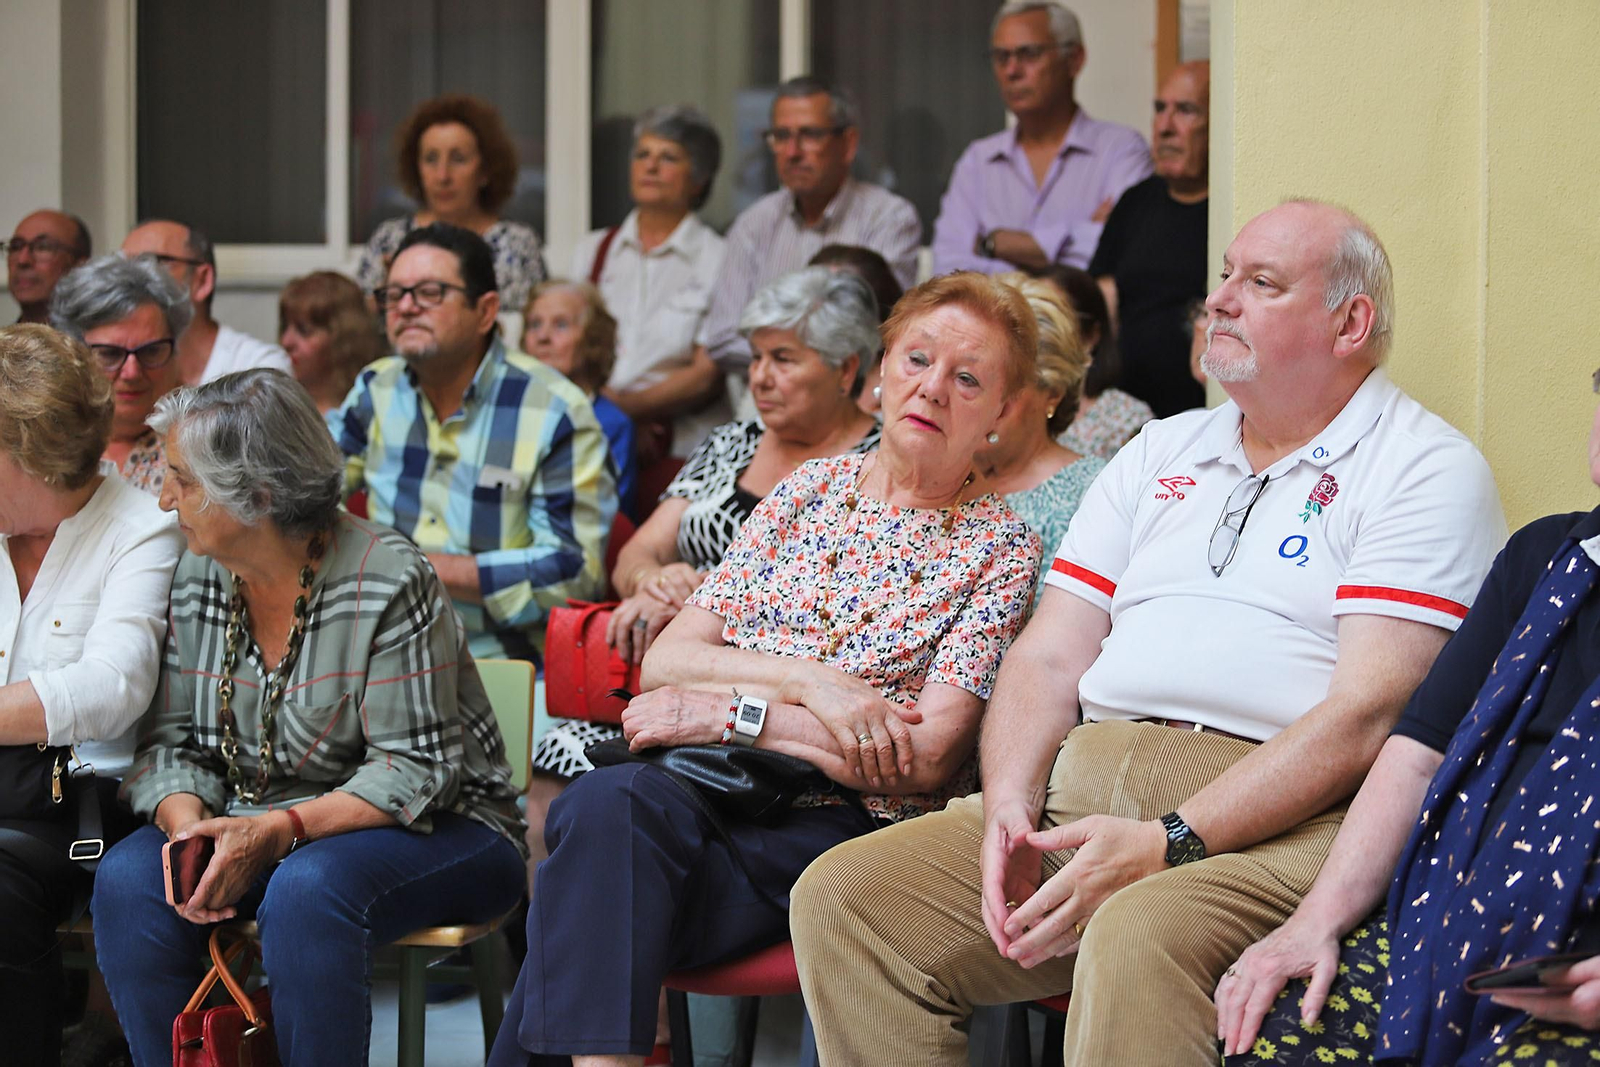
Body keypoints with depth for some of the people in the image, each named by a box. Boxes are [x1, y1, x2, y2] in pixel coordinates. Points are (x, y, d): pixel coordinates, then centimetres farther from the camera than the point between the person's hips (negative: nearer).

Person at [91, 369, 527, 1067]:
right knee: (128, 879, -21)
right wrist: (187, 824, -17)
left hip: (429, 829, -6)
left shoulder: (387, 581, -18)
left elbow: (415, 772, -19)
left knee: (306, 891, -37)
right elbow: (171, 742, 5)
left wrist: (279, 830, -28)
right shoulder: (197, 578, 3)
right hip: (250, 829, 6)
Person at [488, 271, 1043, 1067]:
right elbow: (664, 659, 10)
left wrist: (721, 710, -9)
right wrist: (810, 681, -8)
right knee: (605, 805, -33)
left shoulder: (1000, 547, 6)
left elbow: (925, 759, -6)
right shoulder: (810, 488, 18)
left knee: (606, 818, -31)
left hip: (838, 823, -3)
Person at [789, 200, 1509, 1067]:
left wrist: (1168, 844, -20)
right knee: (839, 898, -13)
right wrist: (1010, 804, -5)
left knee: (1138, 938, -38)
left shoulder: (1428, 470, 1)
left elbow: (1365, 714, -11)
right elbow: (1049, 656, 17)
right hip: (1083, 791, 7)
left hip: (1284, 819, -6)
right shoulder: (1162, 453, 24)